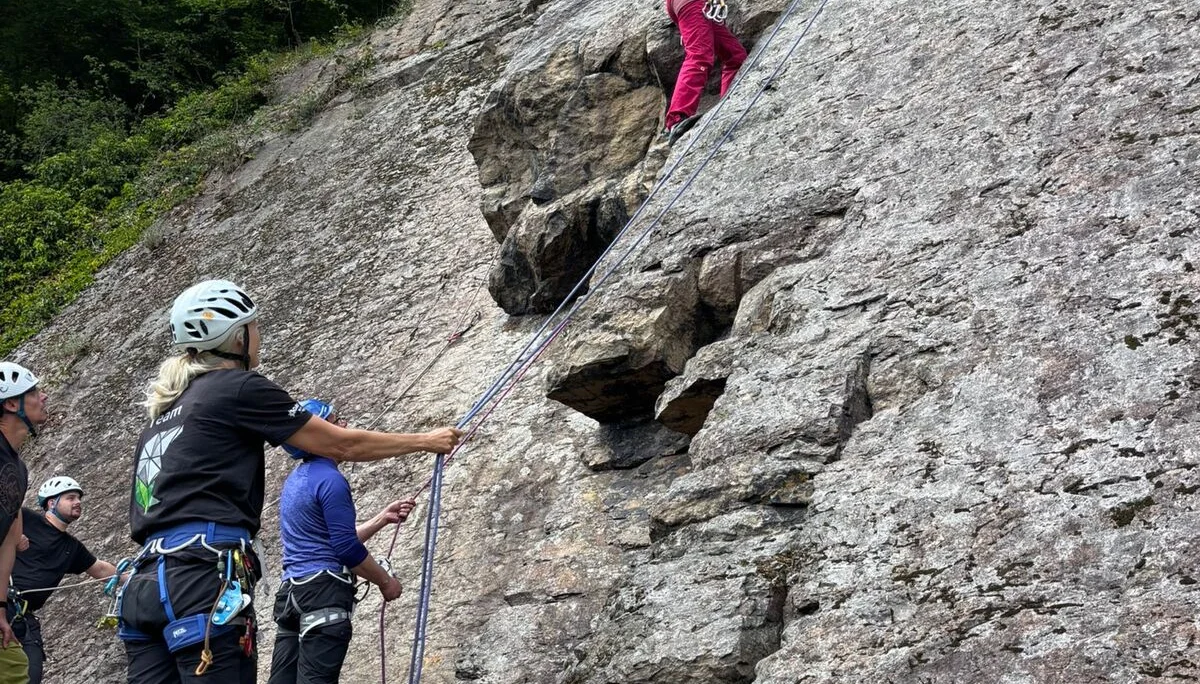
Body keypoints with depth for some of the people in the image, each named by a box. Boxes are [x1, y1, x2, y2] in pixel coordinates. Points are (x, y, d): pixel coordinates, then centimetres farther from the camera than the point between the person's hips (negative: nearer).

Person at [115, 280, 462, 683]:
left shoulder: (163, 413, 25)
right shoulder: (239, 388, 2)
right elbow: (342, 445, 7)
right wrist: (426, 441, 19)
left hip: (145, 585, 9)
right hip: (202, 579, -8)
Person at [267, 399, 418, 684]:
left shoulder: (295, 480, 19)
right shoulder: (330, 480, -11)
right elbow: (347, 548, -15)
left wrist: (383, 518, 25)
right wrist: (385, 581, -1)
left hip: (292, 592, 9)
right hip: (324, 593, -9)